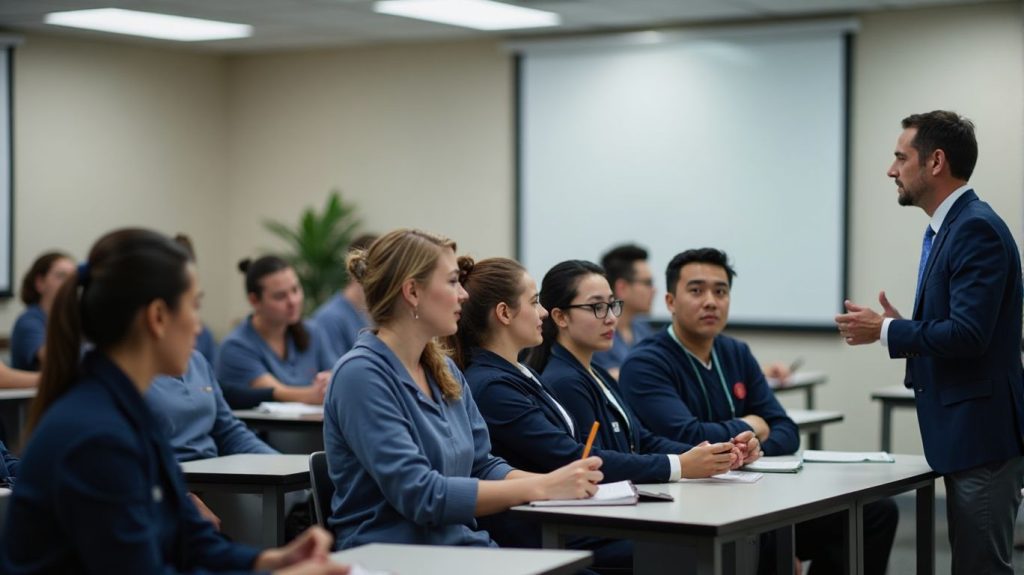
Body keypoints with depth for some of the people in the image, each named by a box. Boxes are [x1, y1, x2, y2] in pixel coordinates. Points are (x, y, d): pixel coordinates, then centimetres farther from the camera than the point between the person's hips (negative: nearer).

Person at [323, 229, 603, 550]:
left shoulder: (445, 369, 13)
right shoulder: (362, 374, -12)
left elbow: (483, 467, 13)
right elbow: (420, 494, -19)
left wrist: (556, 480, -6)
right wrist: (541, 488, -19)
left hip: (466, 546, 7)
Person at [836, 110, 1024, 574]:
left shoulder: (977, 229, -16)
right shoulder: (945, 228, 15)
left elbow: (967, 334, -24)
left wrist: (887, 331, -12)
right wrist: (899, 329, 6)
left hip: (983, 434, -10)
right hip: (963, 434, 10)